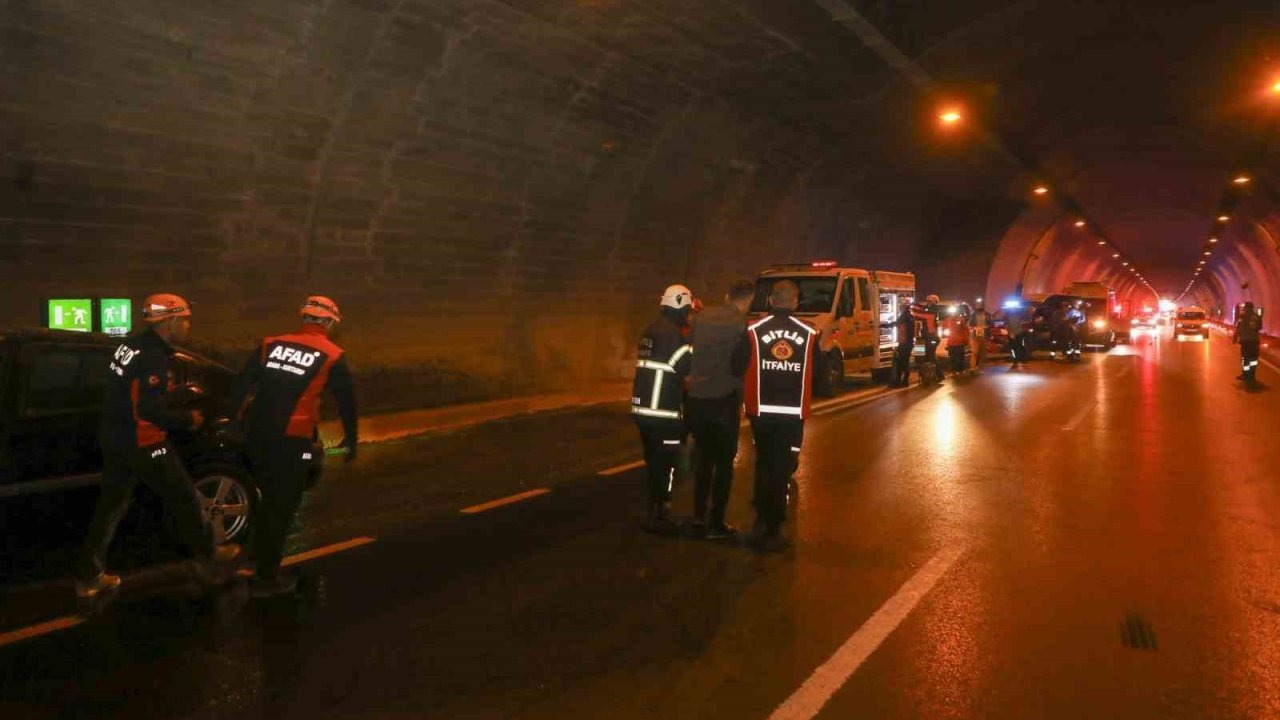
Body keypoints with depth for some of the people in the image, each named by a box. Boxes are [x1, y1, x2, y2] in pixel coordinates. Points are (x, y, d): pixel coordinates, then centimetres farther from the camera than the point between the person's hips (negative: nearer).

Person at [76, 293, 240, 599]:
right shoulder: (154, 357, -22)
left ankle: (88, 576, 19)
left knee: (111, 504, 15)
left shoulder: (134, 345, 6)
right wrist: (188, 419, -14)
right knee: (184, 497, 8)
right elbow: (150, 410, -27)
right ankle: (208, 552, 24)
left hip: (114, 437, 9)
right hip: (141, 443, -9)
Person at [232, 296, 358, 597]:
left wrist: (242, 418, 20)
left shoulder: (270, 344, 9)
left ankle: (260, 557, 38)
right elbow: (347, 400, 6)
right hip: (292, 438, -5)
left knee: (269, 497, 25)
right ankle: (266, 578, 11)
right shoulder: (333, 356, 0)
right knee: (282, 506, 6)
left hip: (256, 432, 5)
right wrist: (351, 438, 18)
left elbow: (242, 384, 9)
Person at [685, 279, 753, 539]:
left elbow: (689, 352, 10)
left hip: (695, 399, 5)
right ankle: (716, 523, 10)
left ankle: (698, 518, 21)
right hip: (723, 401, -5)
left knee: (704, 458, 19)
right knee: (724, 462, 7)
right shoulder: (742, 323, -8)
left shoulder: (702, 318, 7)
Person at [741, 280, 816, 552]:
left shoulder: (753, 330, -8)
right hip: (794, 412, 0)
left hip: (761, 410, 1)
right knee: (782, 469, 8)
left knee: (764, 464, 19)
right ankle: (772, 531, 11)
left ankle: (762, 522, 16)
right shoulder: (809, 333, -5)